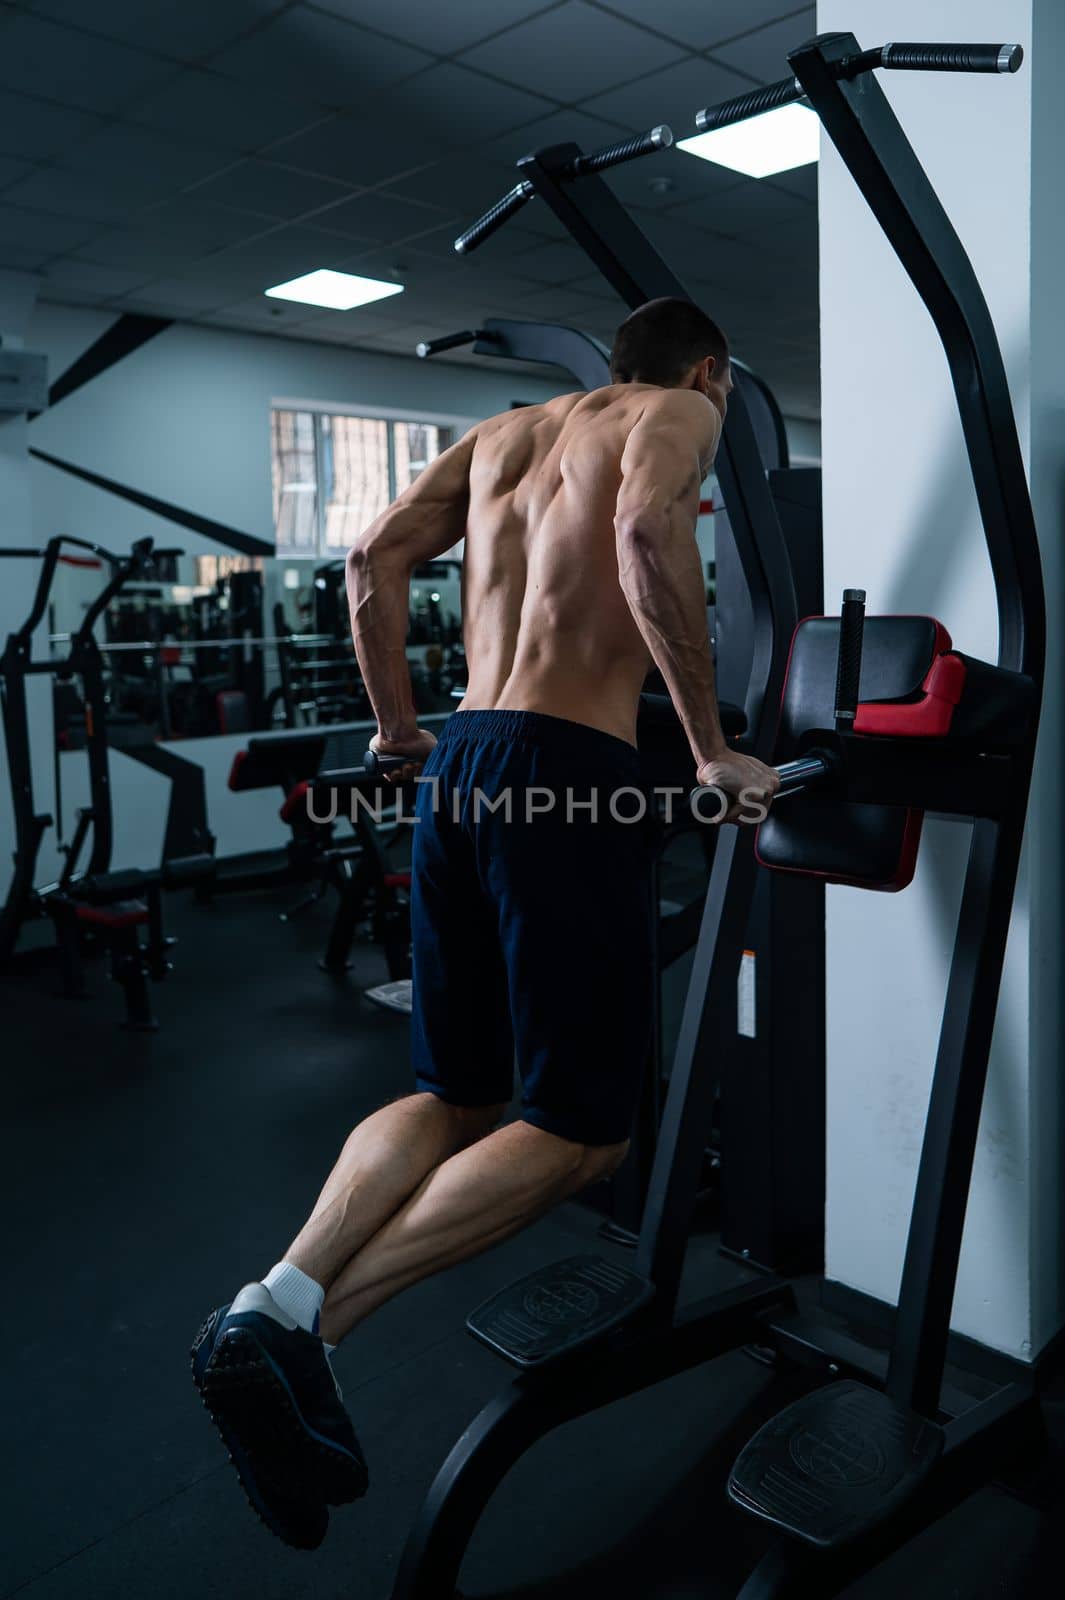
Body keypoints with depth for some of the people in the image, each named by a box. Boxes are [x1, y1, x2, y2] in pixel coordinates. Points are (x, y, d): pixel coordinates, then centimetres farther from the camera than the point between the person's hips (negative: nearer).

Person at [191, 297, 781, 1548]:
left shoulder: (507, 429, 25)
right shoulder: (677, 412, 8)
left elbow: (373, 559, 15)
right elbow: (648, 529, -16)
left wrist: (399, 731, 22)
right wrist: (709, 748, -12)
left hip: (458, 765, 7)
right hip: (569, 769, -7)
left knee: (456, 1101, 16)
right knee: (582, 1130, 2)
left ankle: (280, 1292, -2)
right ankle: (302, 1322, -8)